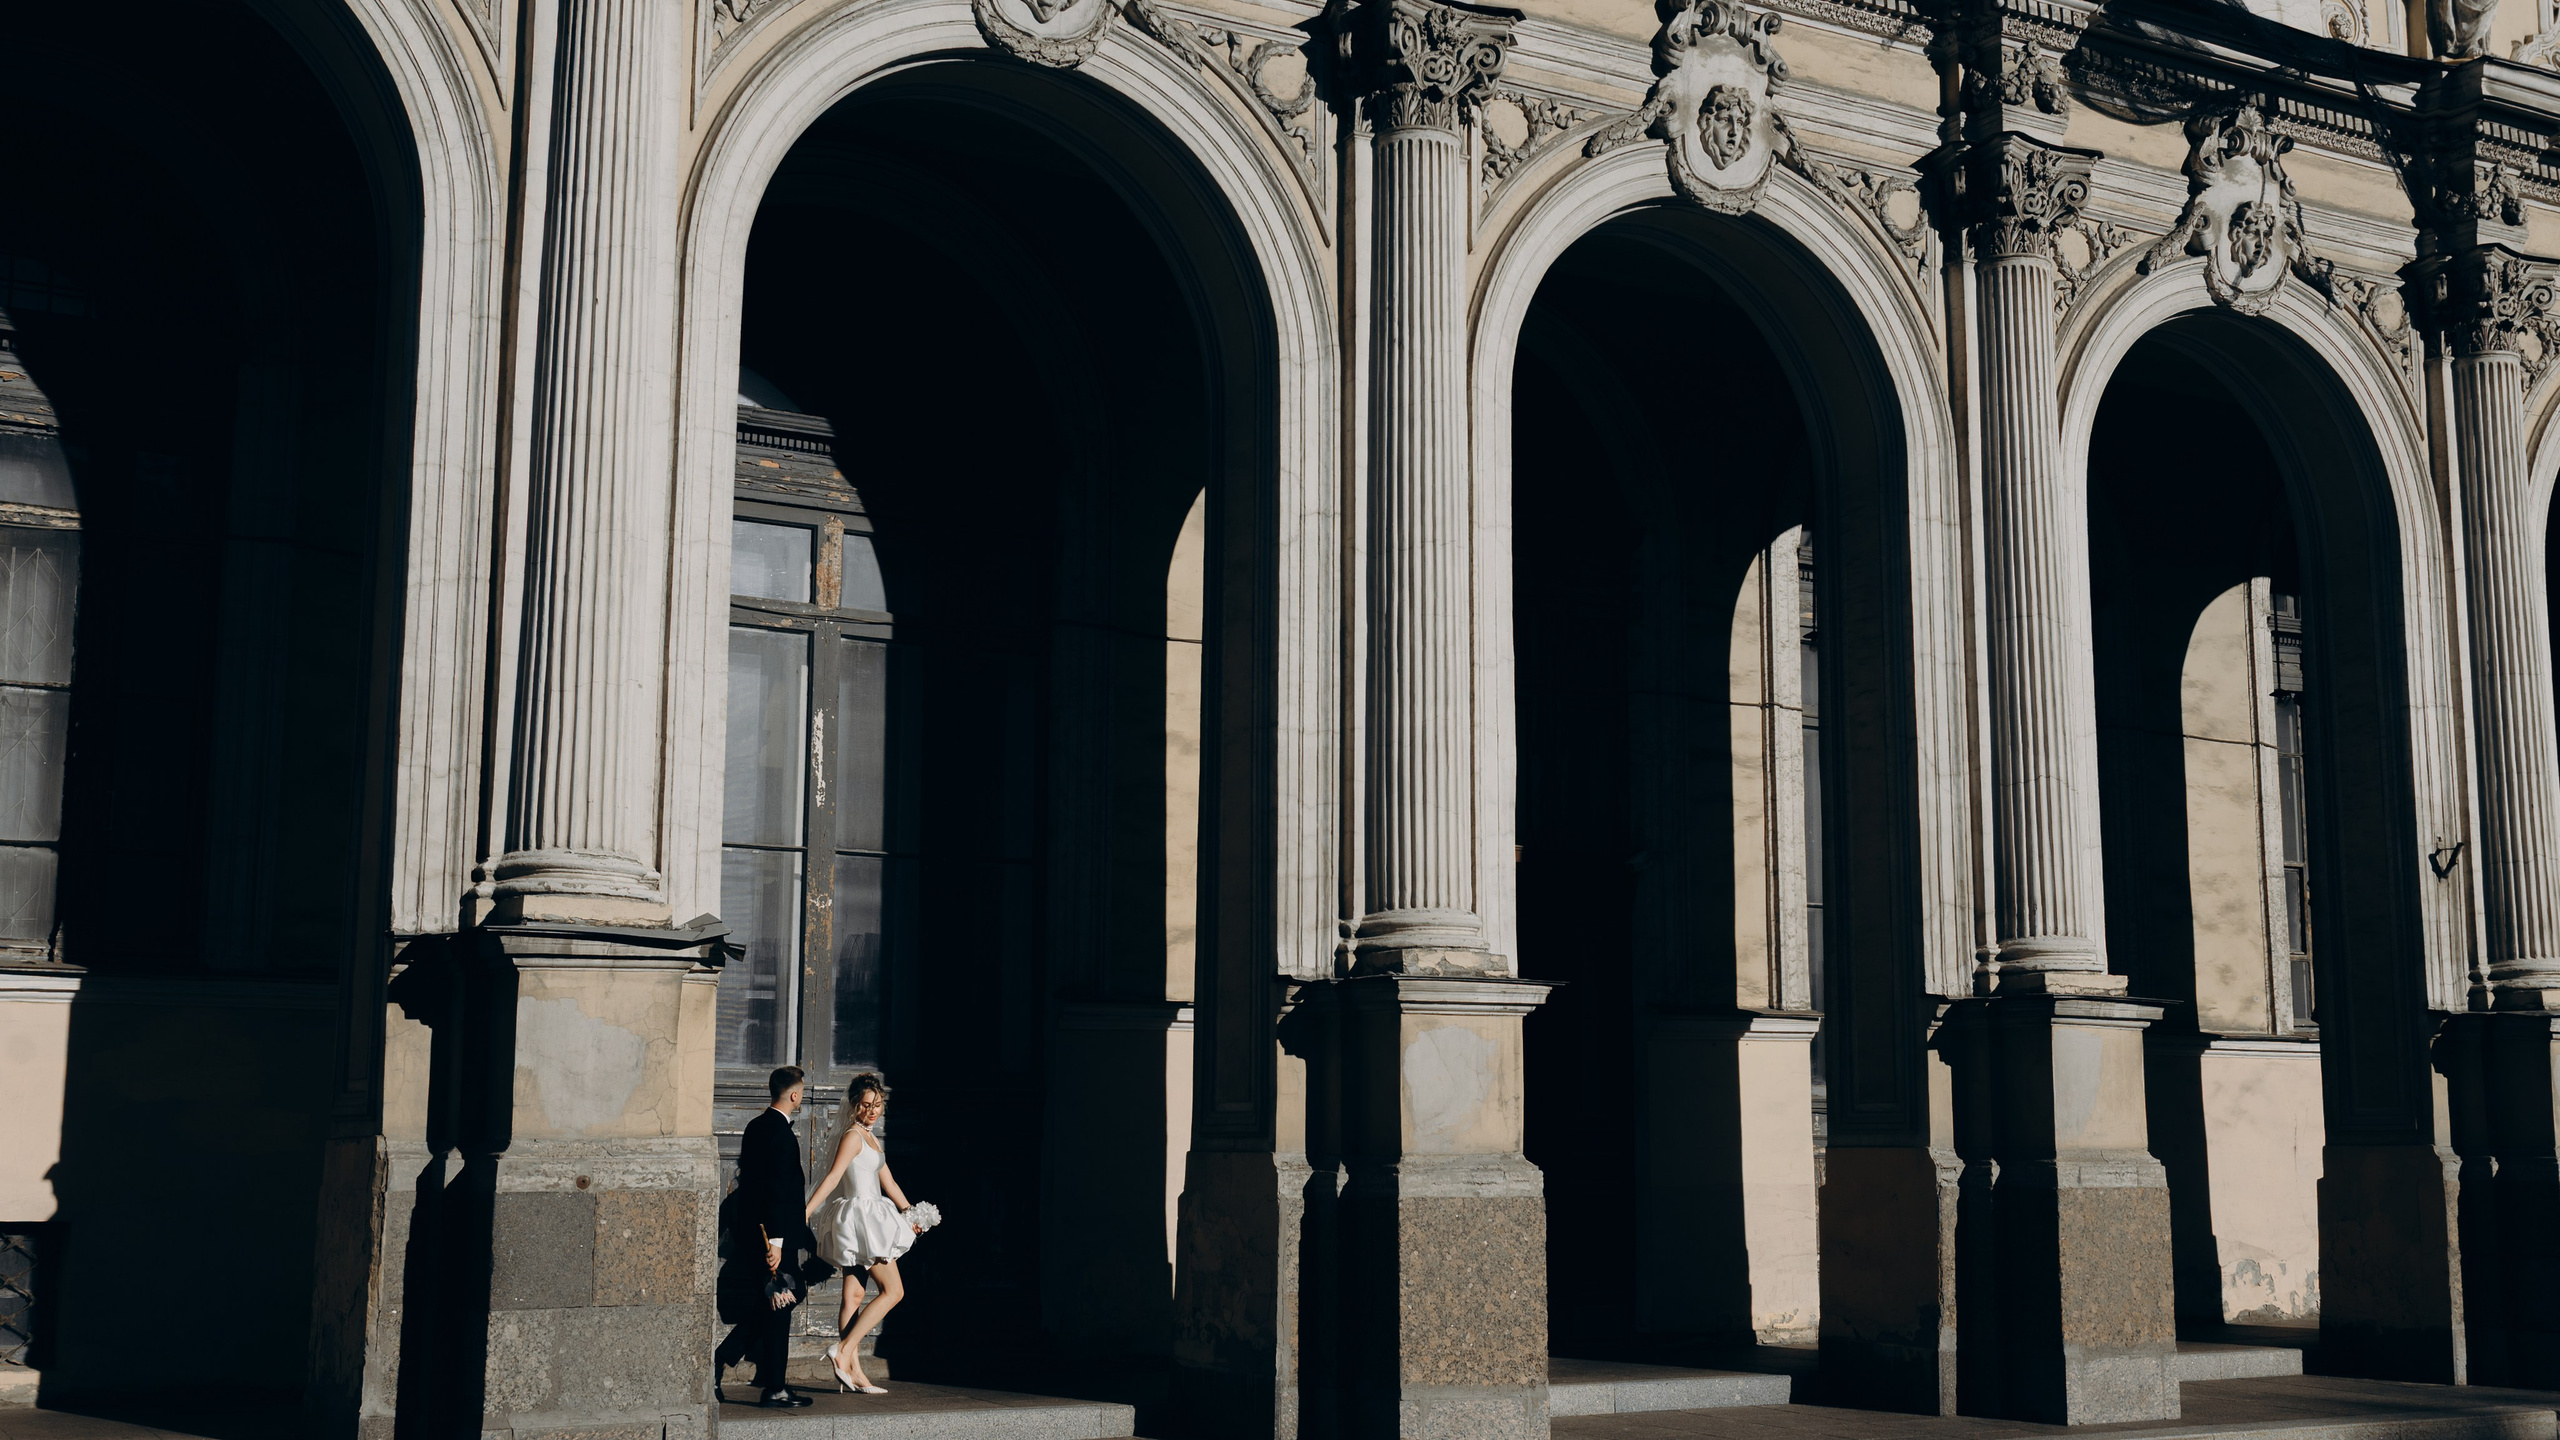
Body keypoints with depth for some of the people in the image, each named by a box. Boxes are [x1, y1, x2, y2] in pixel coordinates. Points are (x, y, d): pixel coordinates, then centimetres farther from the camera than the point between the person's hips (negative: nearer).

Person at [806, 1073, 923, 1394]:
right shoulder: (853, 1136, -11)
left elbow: (888, 1182, 24)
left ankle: (853, 1370, 5)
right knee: (893, 1291, -7)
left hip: (868, 1220, 9)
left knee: (853, 1295, 5)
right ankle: (843, 1350, -11)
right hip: (860, 1218, -9)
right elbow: (832, 1178, -20)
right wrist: (804, 1214, -25)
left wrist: (910, 1214, 25)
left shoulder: (872, 1139, 17)